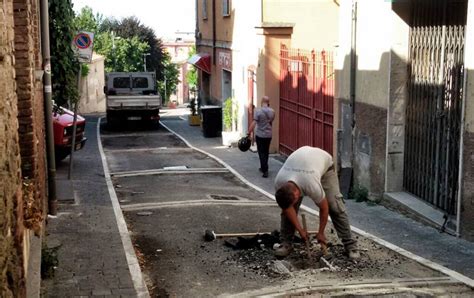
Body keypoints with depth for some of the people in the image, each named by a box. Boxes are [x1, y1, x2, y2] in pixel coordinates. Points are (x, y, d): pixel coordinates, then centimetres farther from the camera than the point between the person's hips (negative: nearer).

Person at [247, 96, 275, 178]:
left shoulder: (258, 111, -15)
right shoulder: (272, 111, -1)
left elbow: (253, 123, -19)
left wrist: (249, 132, -14)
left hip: (260, 135, -4)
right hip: (269, 135, 4)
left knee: (262, 153, 1)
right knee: (266, 152, 18)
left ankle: (265, 171, -5)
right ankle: (263, 167, 31)